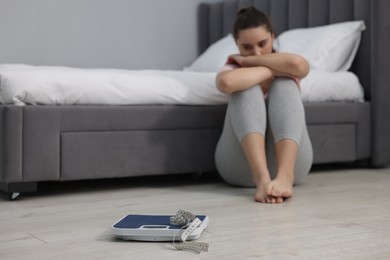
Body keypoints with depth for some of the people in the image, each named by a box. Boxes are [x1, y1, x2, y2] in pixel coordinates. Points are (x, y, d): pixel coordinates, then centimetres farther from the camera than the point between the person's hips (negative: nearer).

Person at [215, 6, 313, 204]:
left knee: (284, 84, -18)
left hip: (289, 161, 1)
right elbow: (226, 83, -23)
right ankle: (262, 178, -41)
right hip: (241, 165, -1)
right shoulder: (233, 68, 5)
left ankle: (285, 175, -40)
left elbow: (298, 65, -20)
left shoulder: (285, 76, 9)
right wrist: (272, 70, -14)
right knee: (247, 87, -19)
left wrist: (248, 60, -8)